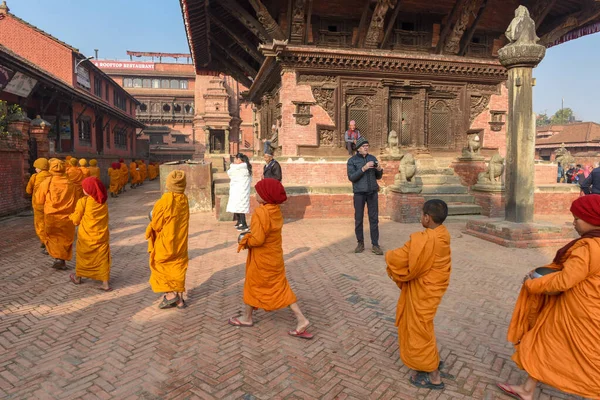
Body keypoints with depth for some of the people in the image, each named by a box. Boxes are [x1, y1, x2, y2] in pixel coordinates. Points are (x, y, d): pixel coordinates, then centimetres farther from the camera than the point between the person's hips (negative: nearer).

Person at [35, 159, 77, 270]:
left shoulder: (47, 182, -11)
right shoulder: (71, 184, -4)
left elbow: (39, 200, -1)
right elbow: (75, 202, 6)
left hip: (51, 216, -2)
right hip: (67, 217, 2)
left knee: (51, 237, 14)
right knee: (65, 239, 13)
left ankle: (57, 258, -2)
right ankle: (63, 261, 15)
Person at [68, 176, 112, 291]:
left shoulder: (83, 201, -13)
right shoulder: (103, 202, -2)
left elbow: (76, 220, -6)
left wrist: (71, 216, 16)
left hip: (86, 236, -2)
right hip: (101, 236, 2)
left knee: (82, 256, 18)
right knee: (102, 258, 5)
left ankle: (78, 277, 38)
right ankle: (105, 284, 4)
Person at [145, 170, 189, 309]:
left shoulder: (165, 201, -22)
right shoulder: (184, 200, -6)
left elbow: (156, 225, -14)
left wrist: (150, 227, 9)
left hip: (165, 241, -5)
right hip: (180, 241, 5)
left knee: (160, 267, 13)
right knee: (178, 267, 14)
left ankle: (171, 294, 7)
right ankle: (179, 298, 18)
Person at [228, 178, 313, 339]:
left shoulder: (260, 213, -26)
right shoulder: (276, 210, 1)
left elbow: (257, 239, -27)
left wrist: (245, 241, -9)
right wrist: (249, 236, 8)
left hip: (261, 259, -8)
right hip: (274, 256, 8)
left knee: (252, 286, 14)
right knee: (280, 288, 13)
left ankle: (247, 318, 35)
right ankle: (301, 319, 10)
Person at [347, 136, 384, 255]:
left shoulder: (373, 158, 9)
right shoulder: (352, 160, -1)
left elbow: (378, 177, 13)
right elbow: (351, 177, -10)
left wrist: (379, 170, -8)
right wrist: (363, 168, -20)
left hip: (373, 192, 2)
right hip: (359, 193, -2)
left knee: (374, 218, 1)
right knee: (358, 219, 4)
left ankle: (375, 245, 6)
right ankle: (360, 243, 17)